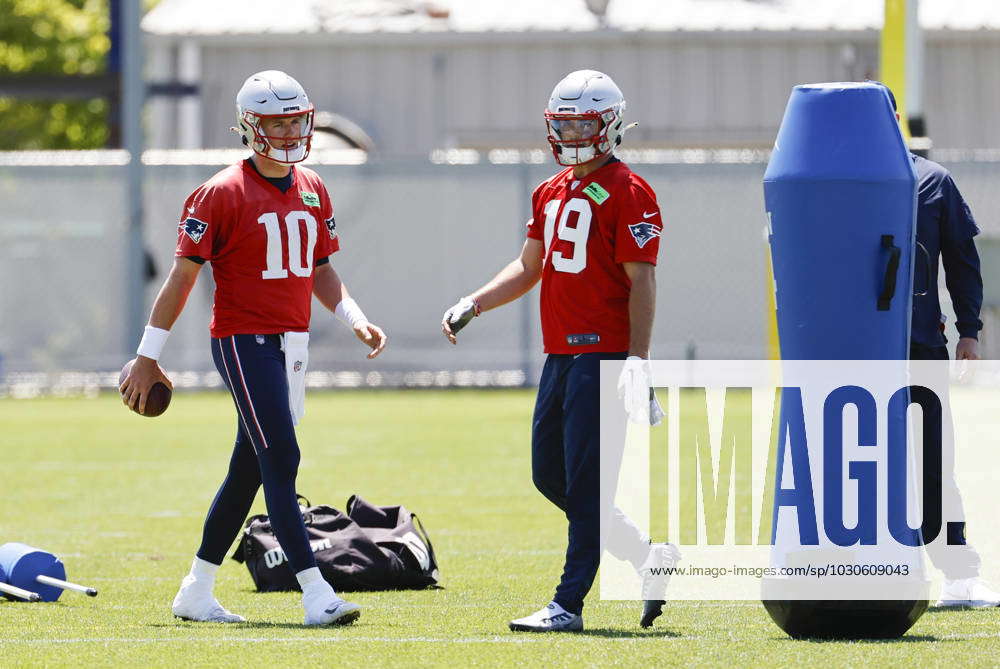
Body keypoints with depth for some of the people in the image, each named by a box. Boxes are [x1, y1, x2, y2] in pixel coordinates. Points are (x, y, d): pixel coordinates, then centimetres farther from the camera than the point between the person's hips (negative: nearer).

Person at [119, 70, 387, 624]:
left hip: (292, 344, 8)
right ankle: (315, 594, -16)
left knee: (249, 469, 12)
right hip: (244, 343, -8)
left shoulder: (311, 190, 12)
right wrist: (147, 357, -7)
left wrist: (356, 320, 5)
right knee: (281, 460, -13)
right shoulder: (223, 194, -10)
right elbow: (182, 276, -8)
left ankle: (196, 593, 22)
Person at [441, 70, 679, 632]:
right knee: (551, 475, 11)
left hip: (603, 354, -9)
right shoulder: (551, 194, 17)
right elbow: (529, 268, 25)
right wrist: (473, 305, 12)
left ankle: (569, 604, -3)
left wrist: (638, 359, -17)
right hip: (561, 354, 9)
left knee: (586, 484, -6)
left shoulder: (627, 194, -8)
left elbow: (641, 282, -12)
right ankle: (647, 557, 21)